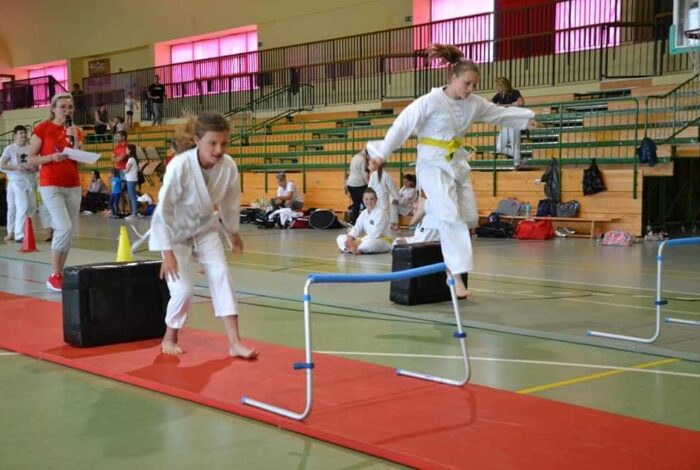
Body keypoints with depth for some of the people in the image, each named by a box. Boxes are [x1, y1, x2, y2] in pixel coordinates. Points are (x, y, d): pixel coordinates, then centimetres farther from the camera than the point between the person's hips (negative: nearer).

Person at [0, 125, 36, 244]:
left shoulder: (30, 149, 13)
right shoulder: (10, 149, -1)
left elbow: (35, 164, 21)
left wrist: (35, 168, -4)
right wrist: (17, 167, -20)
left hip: (30, 181, 6)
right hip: (17, 181, -6)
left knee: (32, 207, 7)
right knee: (23, 206, -16)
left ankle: (18, 229, 25)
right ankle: (19, 235, -13)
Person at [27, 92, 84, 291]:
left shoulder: (76, 132, 10)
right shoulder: (42, 129, -4)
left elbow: (79, 161, 6)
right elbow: (31, 159, -5)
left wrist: (74, 140, -6)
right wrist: (52, 157, -19)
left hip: (73, 186, 6)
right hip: (51, 185, -6)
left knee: (71, 231, 3)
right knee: (64, 227, -18)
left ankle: (60, 273, 13)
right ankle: (53, 276, -7)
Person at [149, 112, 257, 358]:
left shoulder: (229, 167, -21)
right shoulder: (179, 166, -33)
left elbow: (231, 204, -1)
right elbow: (163, 210, -25)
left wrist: (233, 233, 13)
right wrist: (168, 252, -23)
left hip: (205, 228, 4)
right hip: (175, 231, -4)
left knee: (221, 275, -11)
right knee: (183, 289, -10)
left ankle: (235, 342, -8)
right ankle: (169, 338, 18)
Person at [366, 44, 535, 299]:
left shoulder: (473, 103, 2)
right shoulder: (430, 102, -17)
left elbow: (501, 113, 15)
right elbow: (401, 126, -16)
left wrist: (530, 117, 14)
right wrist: (381, 155, -17)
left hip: (457, 163, 7)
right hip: (433, 165, -7)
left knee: (470, 217, 5)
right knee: (452, 218, -17)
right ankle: (457, 276, -16)